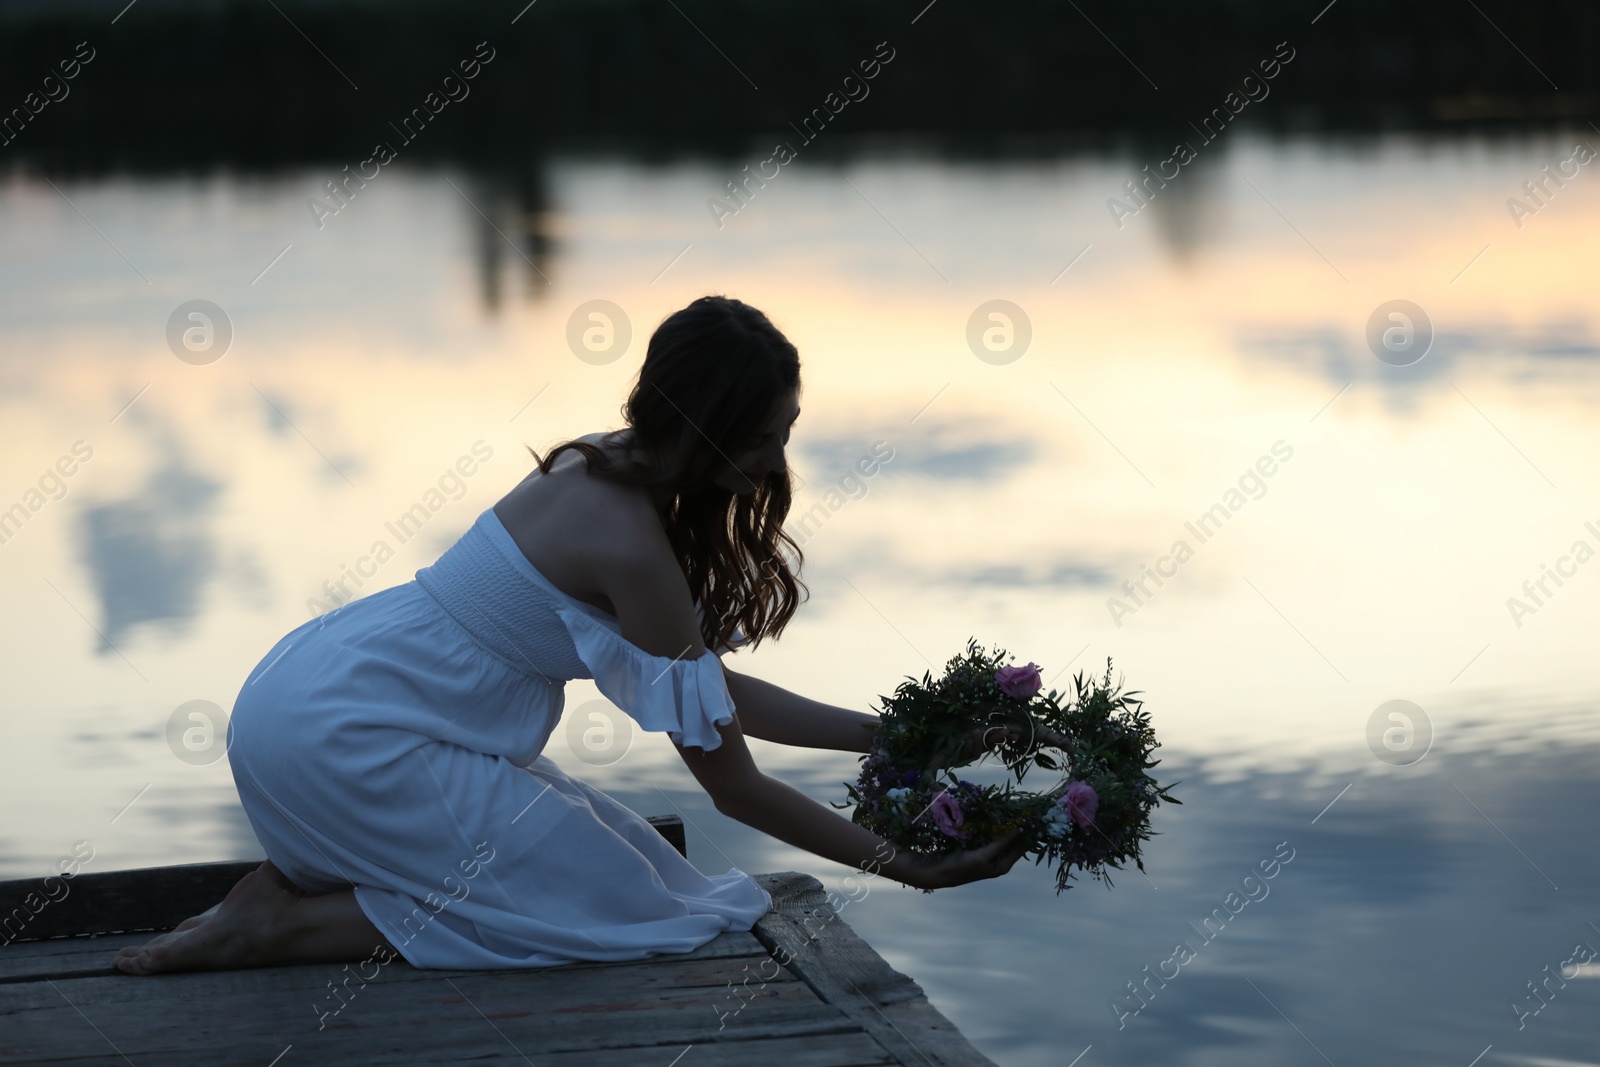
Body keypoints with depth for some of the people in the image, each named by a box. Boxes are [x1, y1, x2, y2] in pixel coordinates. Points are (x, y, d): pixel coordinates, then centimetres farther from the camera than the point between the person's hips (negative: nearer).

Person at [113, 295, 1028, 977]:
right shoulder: (632, 545, -22)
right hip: (347, 738, -9)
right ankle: (287, 926, -8)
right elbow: (733, 787, -15)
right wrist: (911, 869, -8)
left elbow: (719, 692, 12)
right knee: (630, 905, -5)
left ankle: (299, 879, 9)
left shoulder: (605, 468, 5)